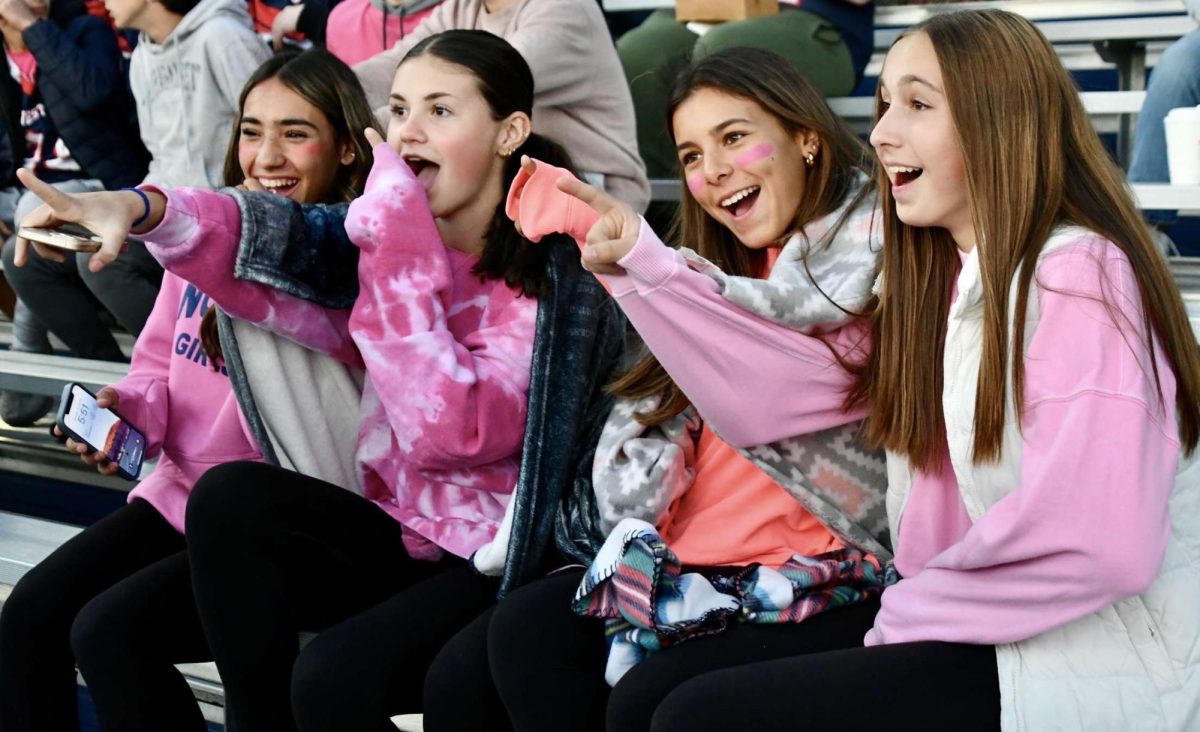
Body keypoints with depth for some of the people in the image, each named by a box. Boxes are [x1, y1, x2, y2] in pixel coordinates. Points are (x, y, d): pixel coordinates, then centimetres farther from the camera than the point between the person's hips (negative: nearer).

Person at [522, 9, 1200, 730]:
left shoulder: (1076, 278, -18)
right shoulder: (941, 282, 11)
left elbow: (1094, 544, -27)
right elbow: (776, 388, 6)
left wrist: (908, 611, -14)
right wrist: (641, 261, 0)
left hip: (1096, 666, -9)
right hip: (988, 634, 9)